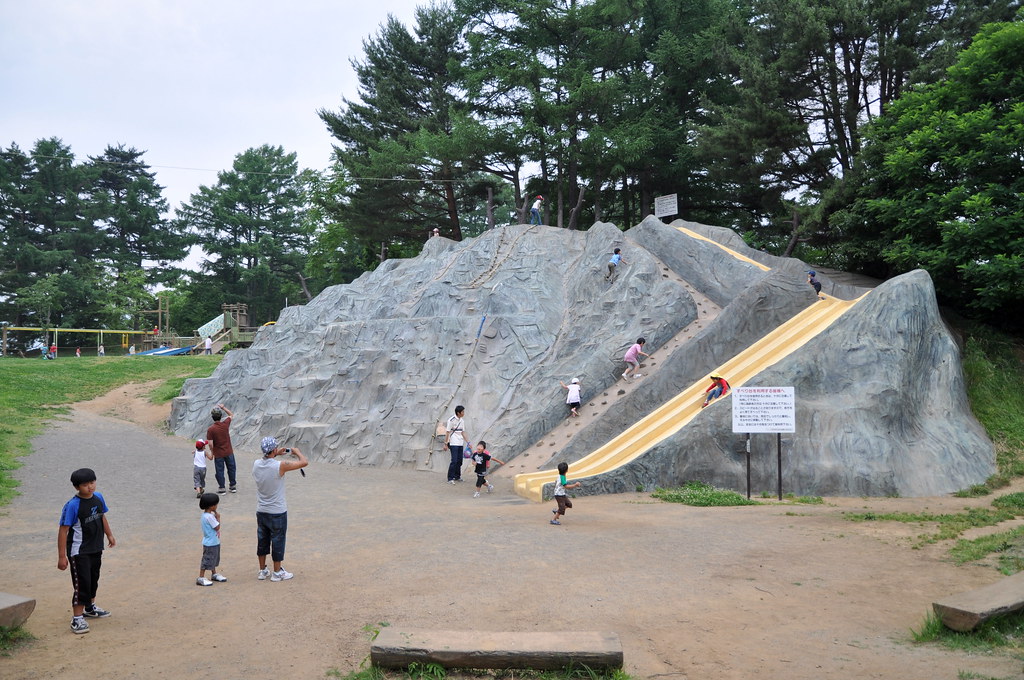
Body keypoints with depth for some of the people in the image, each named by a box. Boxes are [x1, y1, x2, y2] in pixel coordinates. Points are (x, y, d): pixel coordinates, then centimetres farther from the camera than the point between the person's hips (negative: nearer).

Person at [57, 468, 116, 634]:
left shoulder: (98, 497, -2)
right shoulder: (72, 505, -22)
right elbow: (63, 530, -20)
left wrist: (109, 535, 23)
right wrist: (62, 556, -20)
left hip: (96, 548, 7)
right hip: (79, 552, -7)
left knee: (94, 579, 21)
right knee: (82, 583, -5)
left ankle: (90, 608, 41)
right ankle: (77, 618, 5)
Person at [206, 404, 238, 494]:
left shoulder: (210, 429, -17)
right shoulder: (225, 424, -12)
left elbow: (211, 444, -16)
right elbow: (231, 415, 10)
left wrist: (212, 452, 2)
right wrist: (223, 407, 8)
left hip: (218, 454, -2)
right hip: (229, 452, 2)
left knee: (219, 471, 12)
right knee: (231, 468, 17)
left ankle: (222, 488, 19)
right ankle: (233, 486, 26)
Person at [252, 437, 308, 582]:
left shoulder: (256, 464, -7)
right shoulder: (280, 466, -23)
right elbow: (304, 462, -16)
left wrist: (276, 454, 16)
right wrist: (297, 452, 1)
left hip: (261, 511, 5)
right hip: (277, 512, -5)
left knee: (262, 540, 17)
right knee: (278, 540, 8)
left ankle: (262, 570, 28)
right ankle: (277, 572, 18)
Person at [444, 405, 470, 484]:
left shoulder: (462, 421, 11)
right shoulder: (451, 420, -10)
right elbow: (447, 432, -8)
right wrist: (446, 443, -10)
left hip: (460, 444, 7)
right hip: (453, 444, -7)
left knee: (459, 461, 9)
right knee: (454, 461, -10)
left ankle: (457, 476, 21)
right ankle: (450, 478, -3)